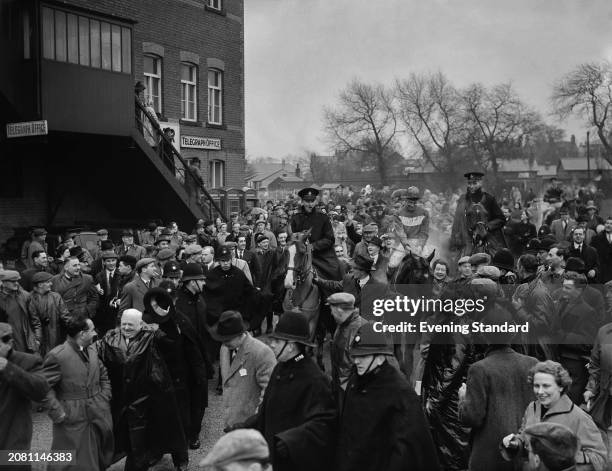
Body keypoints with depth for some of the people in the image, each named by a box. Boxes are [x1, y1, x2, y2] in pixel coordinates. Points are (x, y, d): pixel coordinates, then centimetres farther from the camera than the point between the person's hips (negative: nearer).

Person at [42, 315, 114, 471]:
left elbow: (103, 376, 19)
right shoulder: (57, 356, -16)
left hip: (100, 416, 6)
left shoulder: (92, 349, 7)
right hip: (73, 421, -6)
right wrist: (57, 412, -16)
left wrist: (105, 398, 9)